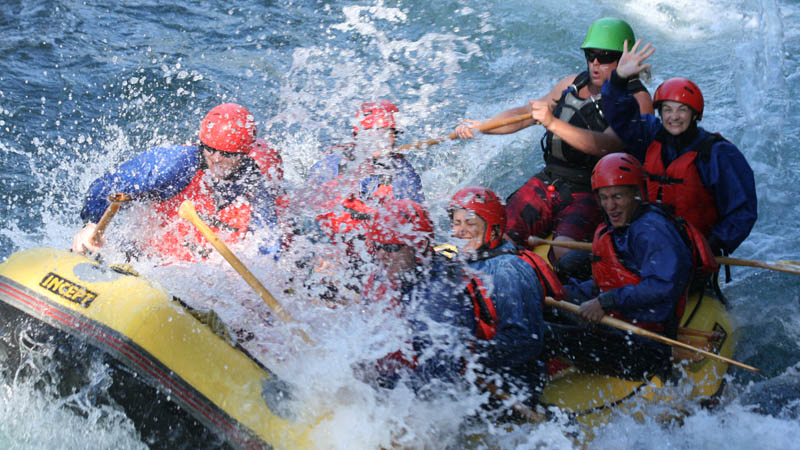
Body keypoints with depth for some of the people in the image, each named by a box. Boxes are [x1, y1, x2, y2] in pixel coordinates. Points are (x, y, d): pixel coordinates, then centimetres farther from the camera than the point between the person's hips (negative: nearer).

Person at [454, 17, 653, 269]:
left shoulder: (637, 99, -8)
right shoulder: (572, 84, 12)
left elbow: (606, 145, -24)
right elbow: (524, 113, 19)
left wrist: (553, 123, -34)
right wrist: (480, 127, 2)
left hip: (592, 192, -6)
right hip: (548, 182, 6)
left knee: (563, 251, -32)